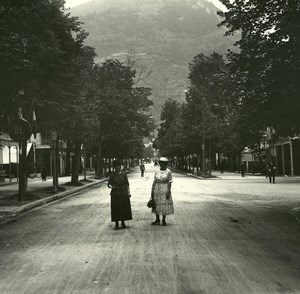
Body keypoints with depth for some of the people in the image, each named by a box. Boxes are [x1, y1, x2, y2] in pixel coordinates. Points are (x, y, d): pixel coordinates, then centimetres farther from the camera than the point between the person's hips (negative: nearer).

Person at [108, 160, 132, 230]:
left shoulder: (123, 174, 5)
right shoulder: (112, 175, 2)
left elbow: (127, 184, 7)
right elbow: (108, 184, 3)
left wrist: (129, 192, 0)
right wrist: (111, 186, -19)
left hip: (123, 194, 1)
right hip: (115, 194, -1)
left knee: (124, 208, 4)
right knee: (116, 209, 0)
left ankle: (123, 223, 20)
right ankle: (116, 224, 11)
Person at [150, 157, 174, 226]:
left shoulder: (168, 172, -5)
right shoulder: (157, 172, 5)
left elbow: (170, 182, -7)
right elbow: (154, 181, 6)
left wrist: (168, 192, -13)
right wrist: (152, 191, 1)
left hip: (165, 190, -3)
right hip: (157, 190, 4)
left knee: (165, 205, 0)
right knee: (157, 205, 9)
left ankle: (164, 220, 13)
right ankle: (157, 220, 22)